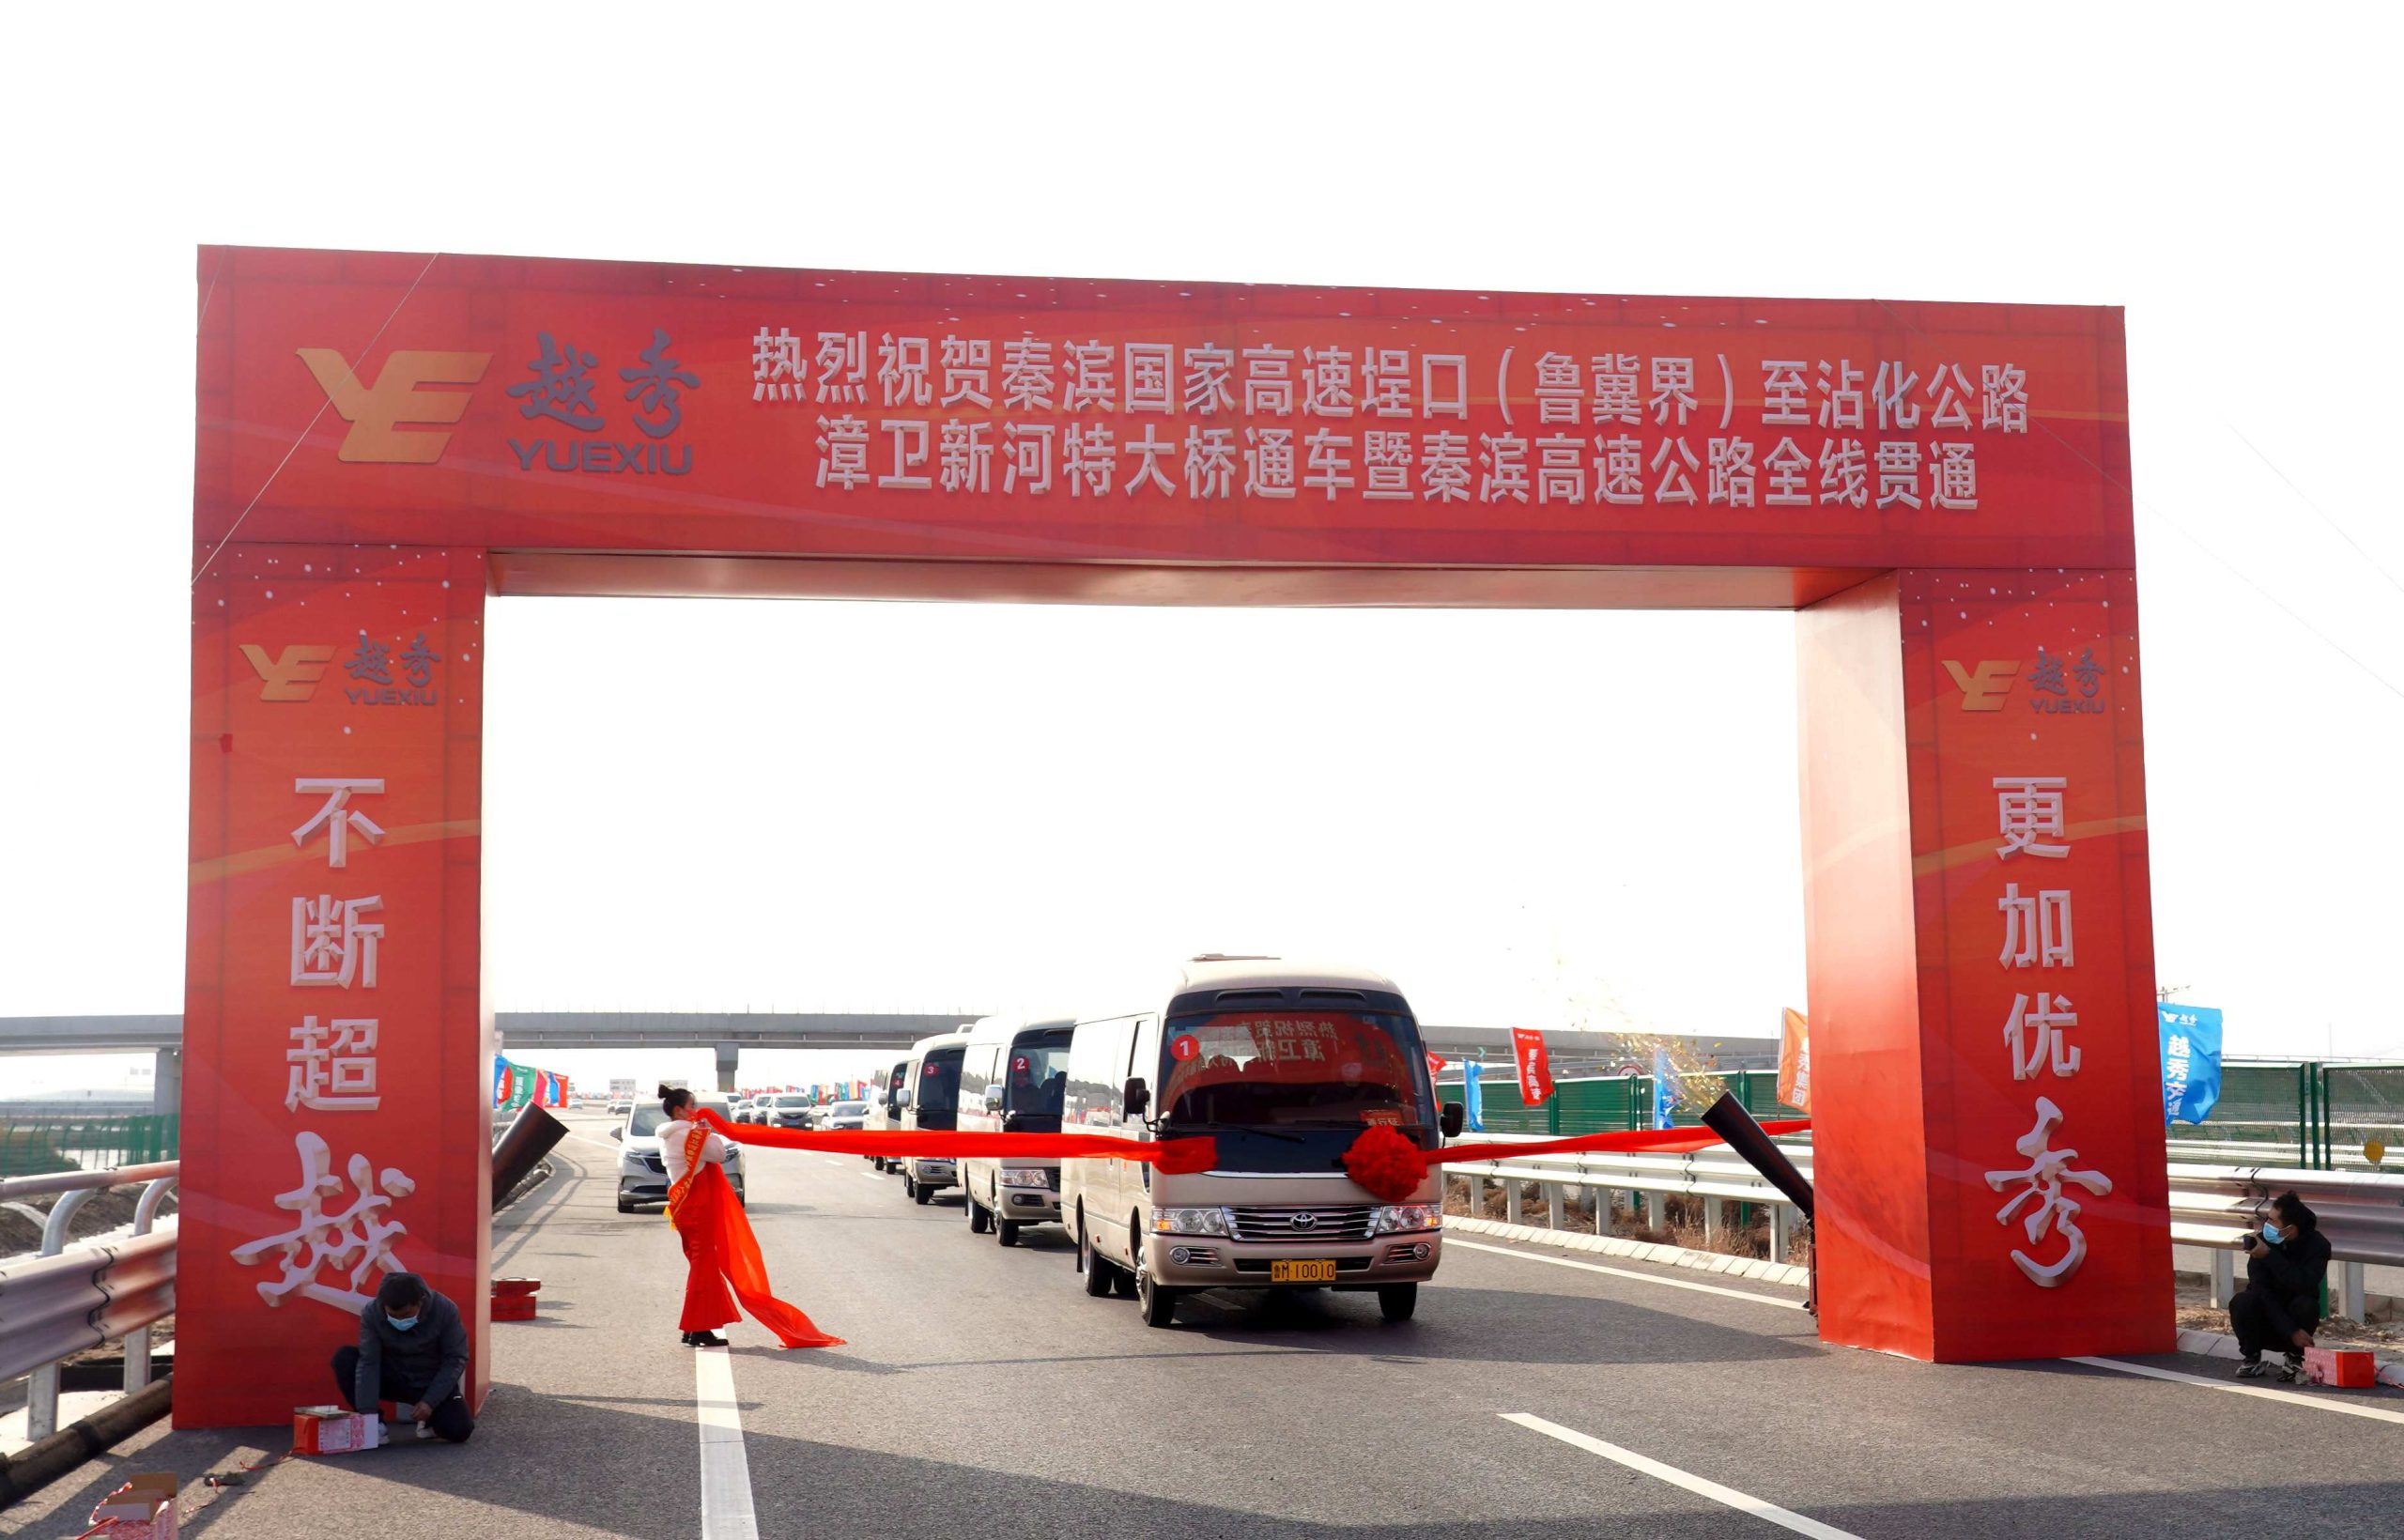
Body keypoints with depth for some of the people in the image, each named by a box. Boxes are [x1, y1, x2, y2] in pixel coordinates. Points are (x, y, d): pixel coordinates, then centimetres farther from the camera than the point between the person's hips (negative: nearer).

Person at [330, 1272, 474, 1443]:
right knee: (344, 1359, -24)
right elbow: (368, 1362, -22)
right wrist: (367, 1410, -31)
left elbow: (455, 1359, -15)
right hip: (393, 1379, 1)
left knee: (459, 1431, -25)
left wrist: (430, 1401, -23)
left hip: (432, 1383, -1)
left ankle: (431, 1418, 11)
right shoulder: (371, 1313, -21)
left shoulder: (445, 1310, -23)